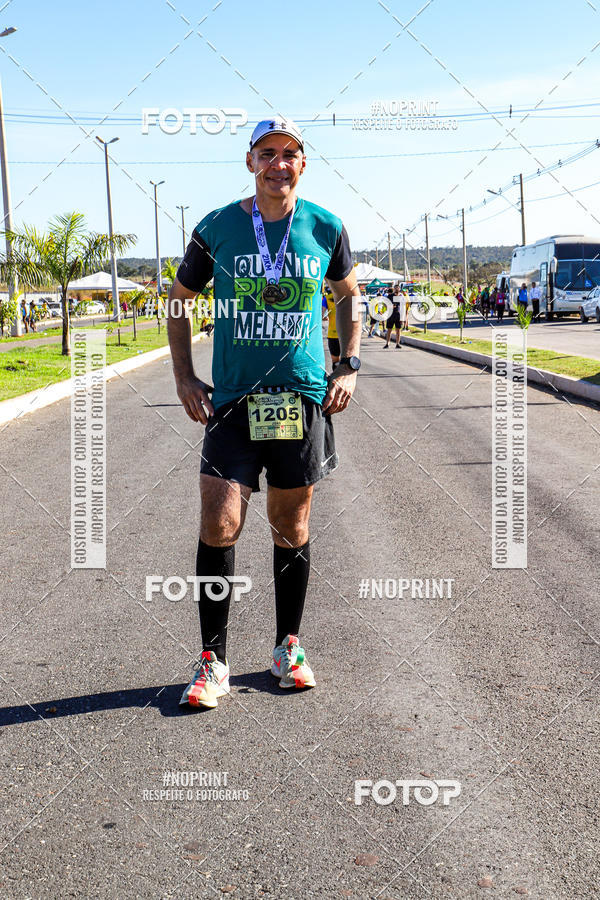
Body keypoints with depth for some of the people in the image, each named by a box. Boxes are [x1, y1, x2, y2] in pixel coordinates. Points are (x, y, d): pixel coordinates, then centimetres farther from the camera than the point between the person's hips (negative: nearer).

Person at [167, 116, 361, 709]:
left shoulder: (325, 228, 3)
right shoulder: (216, 229, 1)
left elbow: (348, 295, 19)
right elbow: (179, 299, 12)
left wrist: (349, 366, 7)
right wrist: (184, 378, 3)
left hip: (304, 397, 1)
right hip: (233, 400, -1)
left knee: (291, 529, 10)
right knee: (218, 527, -8)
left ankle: (288, 647, 27)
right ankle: (213, 662, 5)